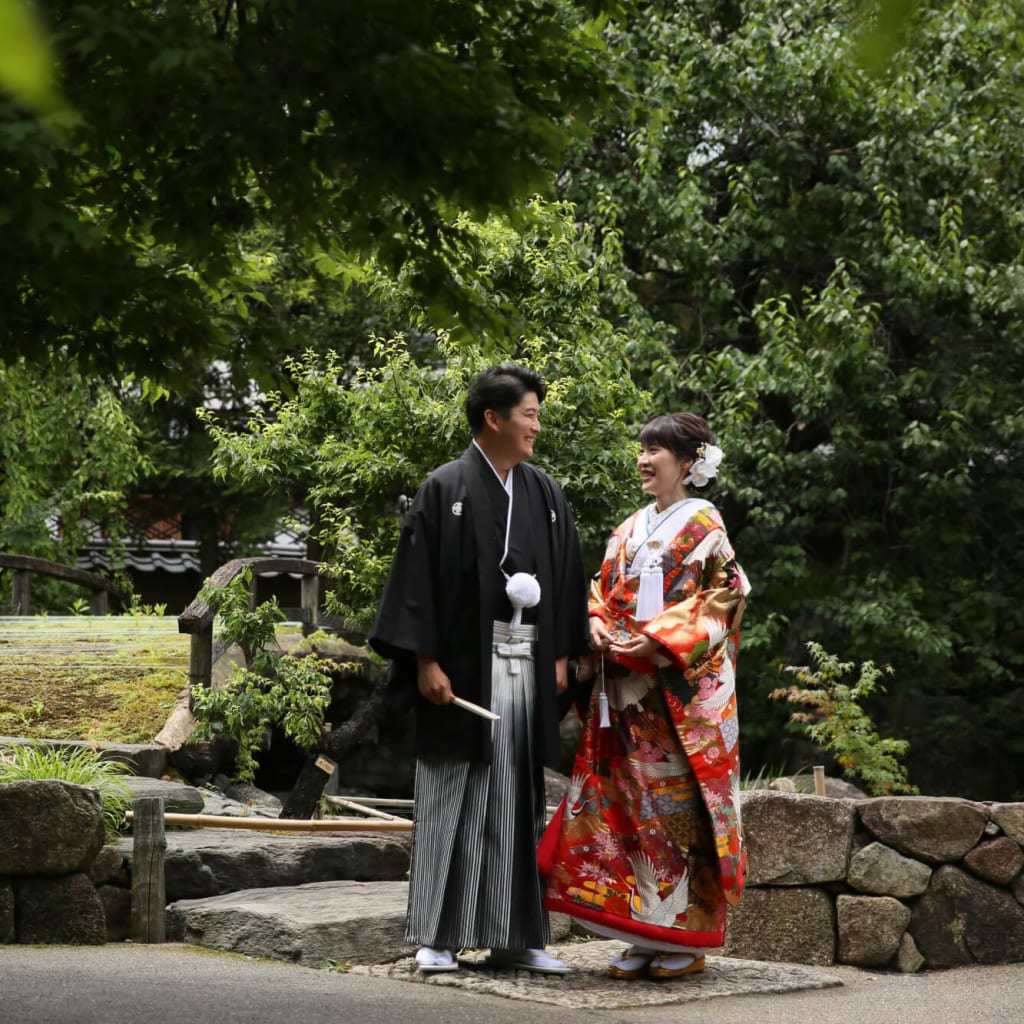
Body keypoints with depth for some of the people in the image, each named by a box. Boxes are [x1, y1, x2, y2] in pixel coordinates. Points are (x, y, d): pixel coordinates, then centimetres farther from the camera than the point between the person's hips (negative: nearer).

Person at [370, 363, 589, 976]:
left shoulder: (545, 494, 11)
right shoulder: (446, 489, -5)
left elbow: (566, 579, 15)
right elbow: (419, 579, -8)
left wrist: (561, 656, 10)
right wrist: (426, 662, -13)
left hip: (527, 663, 5)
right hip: (464, 662, -5)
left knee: (517, 800, 7)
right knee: (453, 797, 0)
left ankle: (514, 936, 13)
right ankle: (437, 936, 7)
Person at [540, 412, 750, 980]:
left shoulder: (703, 524, -2)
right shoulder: (631, 528, 17)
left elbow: (725, 597, -10)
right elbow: (603, 590, 21)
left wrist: (658, 639, -17)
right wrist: (597, 621, -2)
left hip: (680, 686, -7)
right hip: (623, 686, 7)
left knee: (678, 804, -5)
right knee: (627, 801, 4)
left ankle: (688, 937, 2)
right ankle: (644, 936, 9)